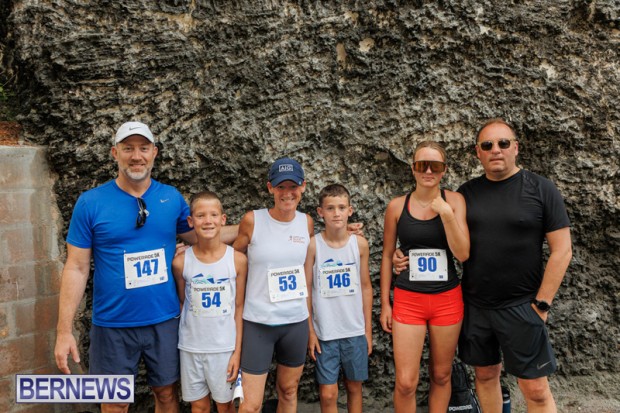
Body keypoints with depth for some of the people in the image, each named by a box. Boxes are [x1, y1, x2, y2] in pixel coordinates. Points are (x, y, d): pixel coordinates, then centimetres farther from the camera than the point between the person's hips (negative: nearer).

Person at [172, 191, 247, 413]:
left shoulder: (238, 259, -10)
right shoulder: (181, 261, -8)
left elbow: (239, 307, -3)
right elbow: (182, 304, 4)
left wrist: (237, 351, -4)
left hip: (224, 347, -1)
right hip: (191, 347, 1)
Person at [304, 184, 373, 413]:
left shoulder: (360, 243, -3)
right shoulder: (313, 244, -8)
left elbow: (366, 287, 4)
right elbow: (306, 290, -4)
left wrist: (368, 330, 5)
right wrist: (310, 332, -4)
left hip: (355, 331, 2)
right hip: (325, 332, -2)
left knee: (354, 387, 14)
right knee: (328, 393, 6)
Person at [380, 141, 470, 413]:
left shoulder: (454, 201, -3)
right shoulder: (397, 206, -3)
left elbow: (463, 254, -9)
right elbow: (387, 256, 3)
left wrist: (446, 214, -21)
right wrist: (385, 304, 3)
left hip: (447, 299, 1)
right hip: (408, 299, -1)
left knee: (441, 375, 15)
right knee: (405, 383, -1)